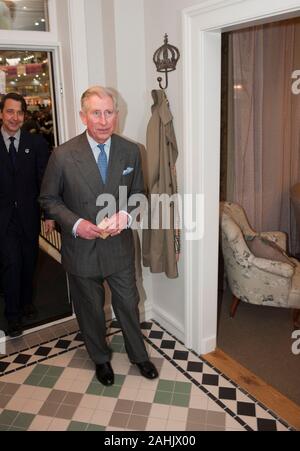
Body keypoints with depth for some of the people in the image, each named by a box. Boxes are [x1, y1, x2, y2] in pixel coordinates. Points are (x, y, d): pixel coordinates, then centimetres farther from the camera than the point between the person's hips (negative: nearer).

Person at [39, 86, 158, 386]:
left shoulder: (130, 151, -6)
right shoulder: (63, 155, -14)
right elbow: (49, 199, -4)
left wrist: (125, 213, -15)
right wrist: (75, 223, -20)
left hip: (120, 246, 2)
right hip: (82, 247, -1)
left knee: (128, 304, 18)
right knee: (90, 309, 18)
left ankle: (138, 354, 44)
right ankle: (100, 358, 45)